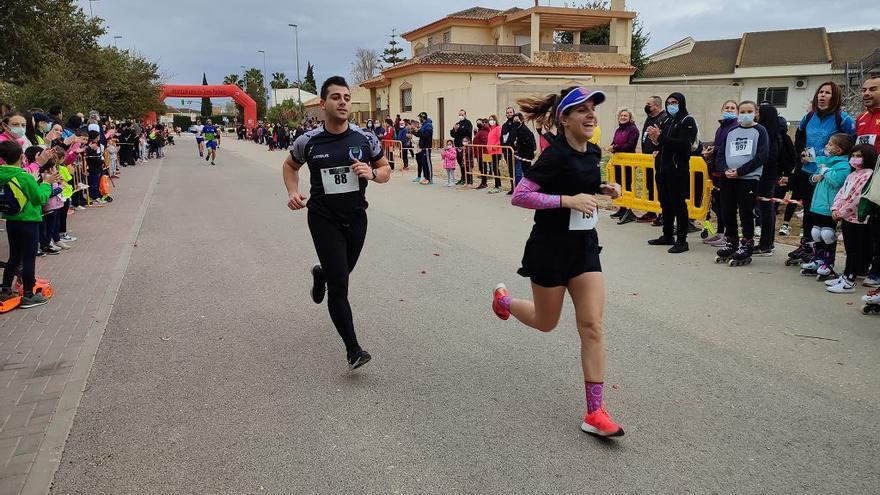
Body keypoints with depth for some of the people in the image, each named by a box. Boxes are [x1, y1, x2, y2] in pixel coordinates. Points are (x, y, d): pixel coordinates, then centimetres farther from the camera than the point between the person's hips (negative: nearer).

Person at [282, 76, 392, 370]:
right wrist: (292, 192, -6)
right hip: (324, 220, -3)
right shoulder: (308, 142, -9)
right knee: (339, 286, -8)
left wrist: (372, 173, -16)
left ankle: (320, 275, 62)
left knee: (343, 272, 23)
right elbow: (290, 165, 11)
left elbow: (386, 170, 6)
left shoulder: (366, 139, -6)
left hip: (356, 217, 3)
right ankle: (353, 349, 1)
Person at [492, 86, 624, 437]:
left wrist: (602, 189, 4)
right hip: (550, 247, -6)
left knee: (592, 327, -2)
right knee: (546, 322, 13)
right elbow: (520, 196, -21)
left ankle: (594, 413, 4)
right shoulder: (556, 155, -18)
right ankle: (504, 299, 47)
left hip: (584, 245, 6)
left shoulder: (592, 152, 5)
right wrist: (569, 200, -26)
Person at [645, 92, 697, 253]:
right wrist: (655, 139, -5)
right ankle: (667, 236, 22)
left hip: (678, 170, -8)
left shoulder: (688, 121, -6)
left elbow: (683, 144, -19)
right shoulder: (667, 121, 17)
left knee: (678, 205, -5)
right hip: (662, 168, 8)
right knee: (665, 204, 12)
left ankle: (682, 241, -1)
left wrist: (660, 137, -23)